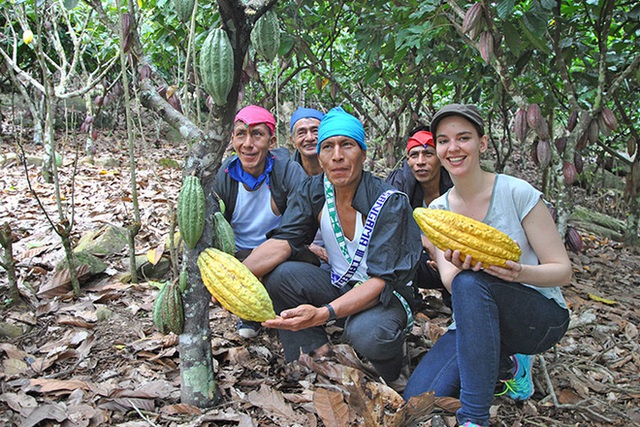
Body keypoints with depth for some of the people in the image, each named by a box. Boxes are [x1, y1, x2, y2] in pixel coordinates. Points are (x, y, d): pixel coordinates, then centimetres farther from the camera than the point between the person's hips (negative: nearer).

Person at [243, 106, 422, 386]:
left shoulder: (390, 203, -23)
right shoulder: (313, 191, -7)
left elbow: (381, 281, -28)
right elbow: (282, 242, -14)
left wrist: (322, 314, -44)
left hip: (388, 296, -4)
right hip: (339, 286, 4)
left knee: (365, 333, -36)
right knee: (278, 275, -20)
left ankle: (391, 367, 0)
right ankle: (317, 352, -3)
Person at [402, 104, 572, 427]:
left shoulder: (518, 193, -12)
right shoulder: (438, 210, 1)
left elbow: (562, 270, -10)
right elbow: (449, 280, -8)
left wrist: (521, 273, -32)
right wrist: (457, 266, -32)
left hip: (542, 317, -4)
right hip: (475, 321, 4)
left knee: (471, 282, -36)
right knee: (418, 400, -16)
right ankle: (506, 364, 9)